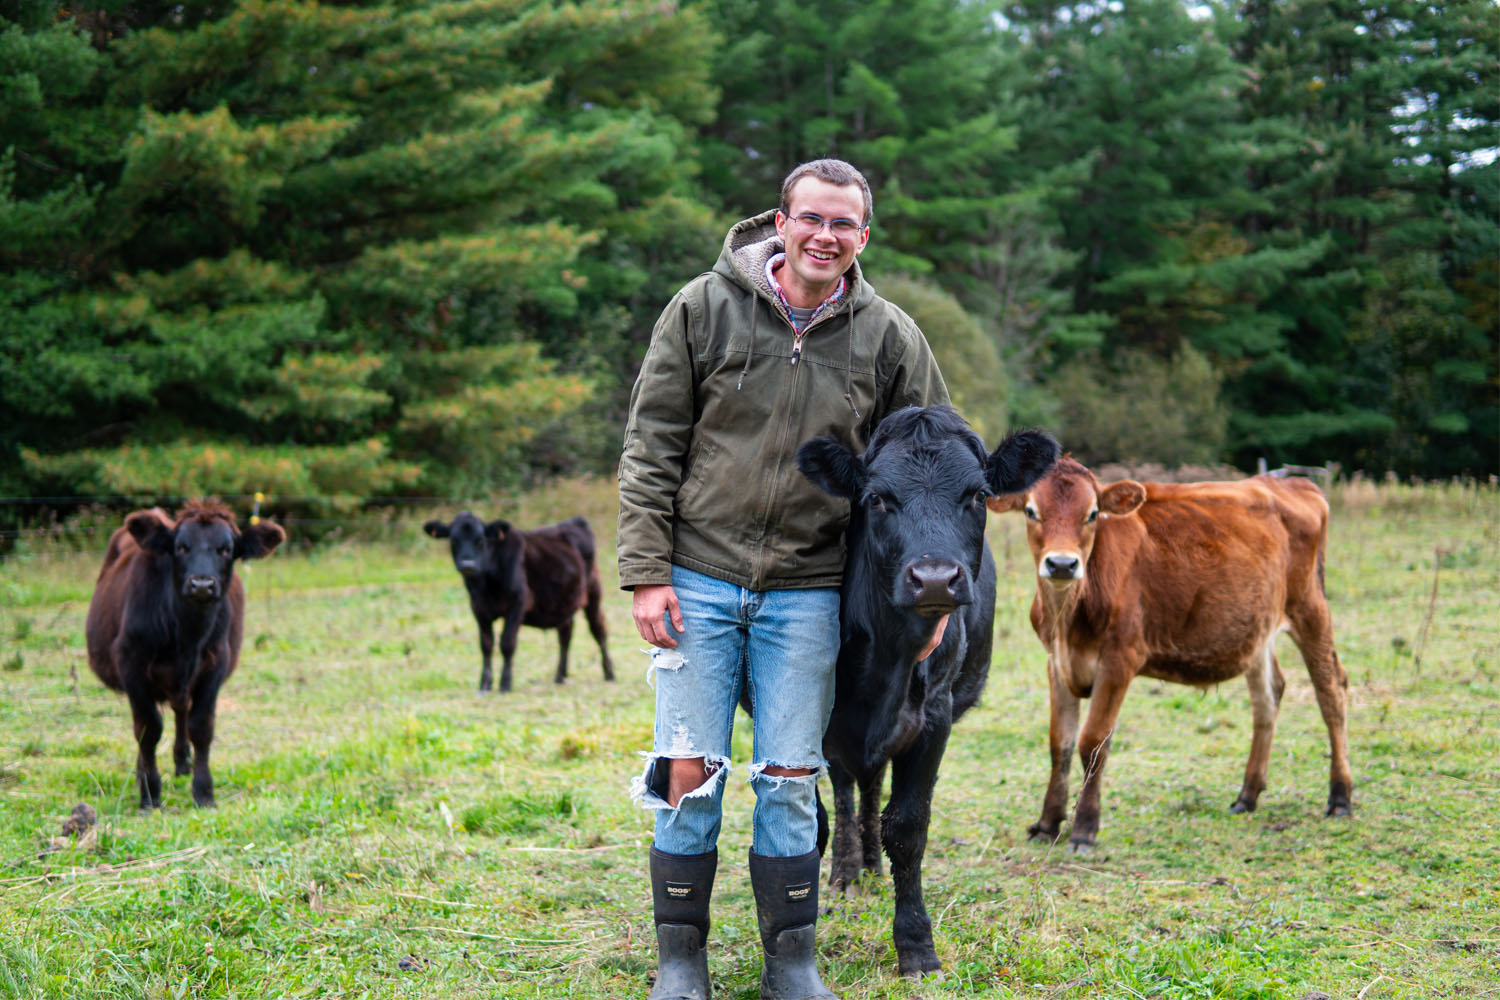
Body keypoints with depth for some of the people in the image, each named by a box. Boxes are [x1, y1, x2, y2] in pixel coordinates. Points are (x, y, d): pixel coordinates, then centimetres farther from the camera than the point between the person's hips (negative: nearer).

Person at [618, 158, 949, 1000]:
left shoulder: (889, 337, 2)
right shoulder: (705, 307, -3)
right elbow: (652, 446, -1)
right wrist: (647, 572, -7)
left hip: (807, 592, 1)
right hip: (699, 580, -1)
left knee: (791, 777, 3)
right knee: (690, 768, 0)